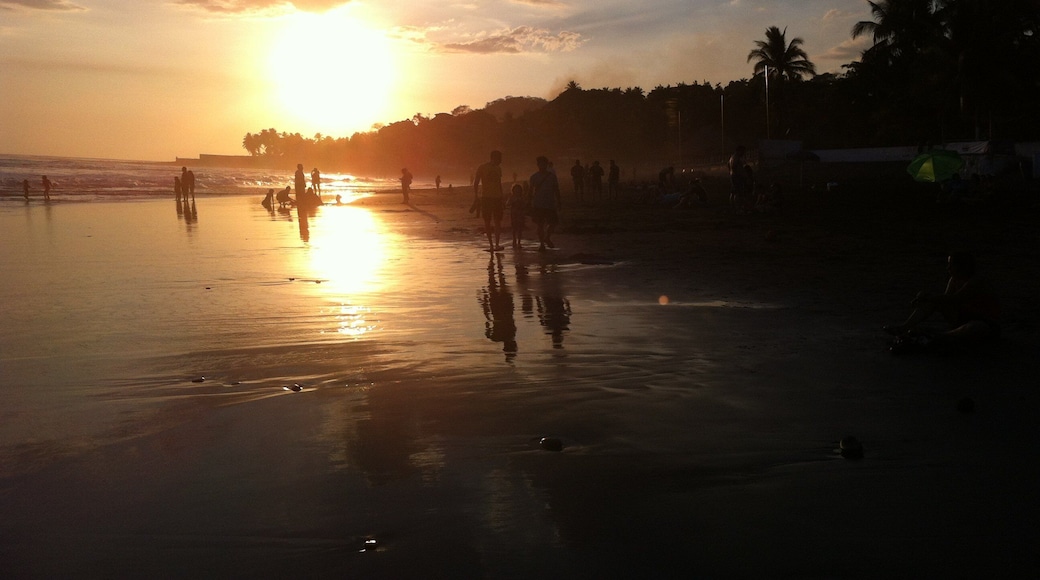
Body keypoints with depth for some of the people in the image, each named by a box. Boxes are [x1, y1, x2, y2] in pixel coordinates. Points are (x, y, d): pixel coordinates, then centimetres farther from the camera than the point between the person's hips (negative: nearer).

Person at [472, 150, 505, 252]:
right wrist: (475, 196, -10)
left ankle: (497, 244, -7)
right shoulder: (482, 168, -1)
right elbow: (476, 183, -1)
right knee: (487, 221, -1)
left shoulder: (498, 168, 14)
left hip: (497, 197, 4)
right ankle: (491, 245, 4)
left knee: (497, 221, -5)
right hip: (486, 197, -4)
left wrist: (501, 197, 19)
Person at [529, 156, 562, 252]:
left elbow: (556, 189, 9)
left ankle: (547, 238, 25)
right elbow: (531, 191, 5)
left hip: (550, 204, 1)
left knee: (553, 222, -1)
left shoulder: (552, 176, 4)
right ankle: (541, 243, 10)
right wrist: (531, 204, 2)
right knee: (540, 225, -1)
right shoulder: (534, 177, 2)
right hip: (538, 205, -1)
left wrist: (558, 201, 5)